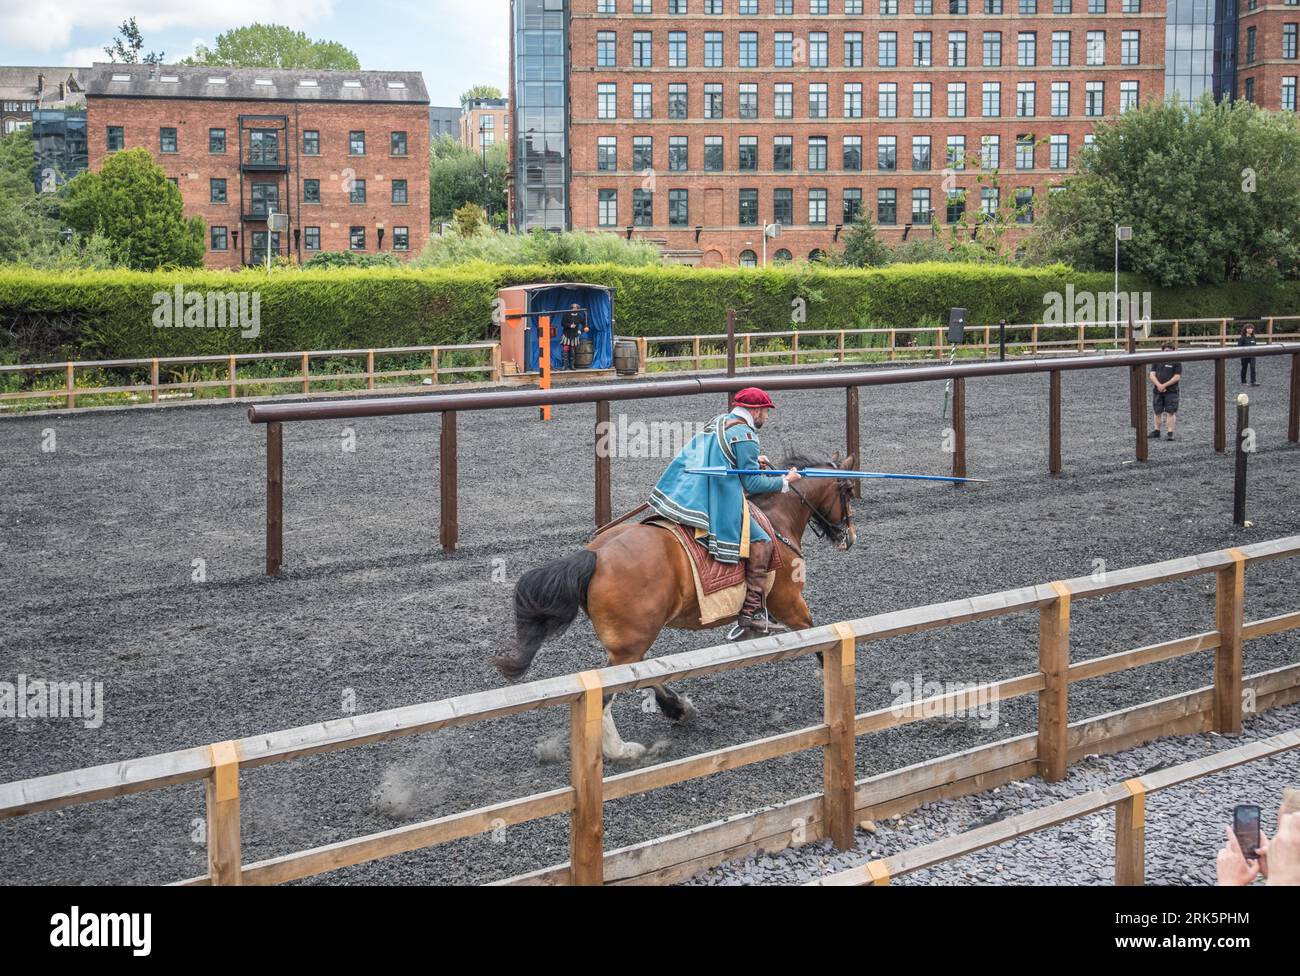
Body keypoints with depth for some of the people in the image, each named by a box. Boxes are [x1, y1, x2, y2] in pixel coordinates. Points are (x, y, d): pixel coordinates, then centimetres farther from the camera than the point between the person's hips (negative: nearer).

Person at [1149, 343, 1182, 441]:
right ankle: (1157, 431, 21)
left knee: (1170, 412, -7)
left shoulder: (1176, 362, 0)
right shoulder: (1157, 361, 11)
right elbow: (1152, 374, 3)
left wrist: (1164, 385, -15)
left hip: (1171, 391, -4)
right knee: (1157, 412, 10)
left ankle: (1170, 433, -6)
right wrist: (1158, 385, -15)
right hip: (1158, 391, 4)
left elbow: (1177, 377, -8)